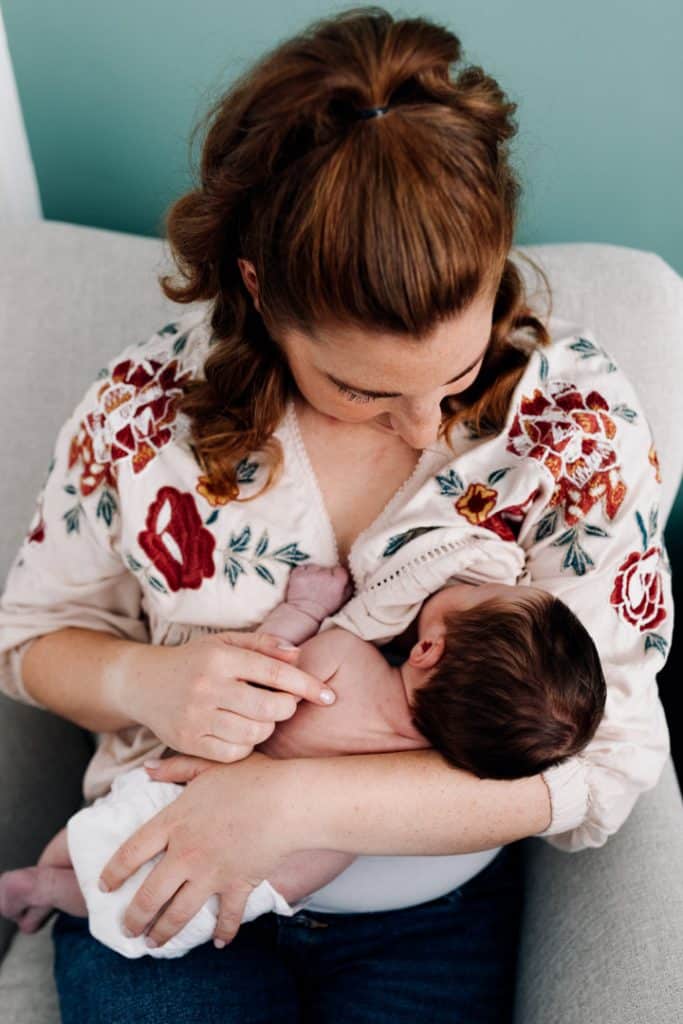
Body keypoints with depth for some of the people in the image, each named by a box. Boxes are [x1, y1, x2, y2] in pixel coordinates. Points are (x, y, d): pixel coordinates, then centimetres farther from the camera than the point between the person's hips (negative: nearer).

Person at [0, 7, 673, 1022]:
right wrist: (141, 683, -22)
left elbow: (603, 756, -19)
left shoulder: (574, 409, -17)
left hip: (432, 918, 0)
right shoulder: (147, 407, -14)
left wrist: (296, 802, -29)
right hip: (163, 878, 1)